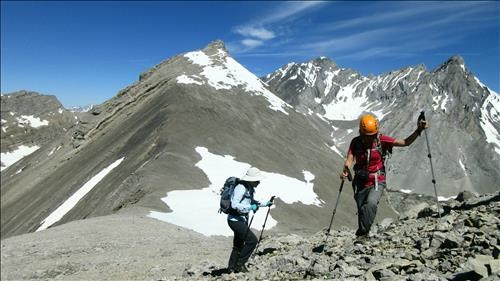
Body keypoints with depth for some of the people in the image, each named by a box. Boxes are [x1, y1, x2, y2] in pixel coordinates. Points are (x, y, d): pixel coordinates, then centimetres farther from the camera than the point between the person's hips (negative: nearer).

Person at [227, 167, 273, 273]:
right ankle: (240, 264, 0)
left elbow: (251, 201, 24)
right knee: (252, 240, -13)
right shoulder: (241, 188, -21)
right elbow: (234, 204, -29)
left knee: (239, 244, 17)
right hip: (235, 220, -10)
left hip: (242, 220, 10)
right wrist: (250, 207, -32)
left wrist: (265, 204, 15)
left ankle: (232, 268, 30)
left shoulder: (250, 188, 9)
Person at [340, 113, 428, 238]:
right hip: (361, 182, 2)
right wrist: (345, 170, -41)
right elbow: (349, 159, -20)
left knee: (371, 203, -31)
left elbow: (405, 142, -12)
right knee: (361, 211, 13)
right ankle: (362, 237, 36)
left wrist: (418, 131, -25)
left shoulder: (382, 140, -12)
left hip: (377, 182, -2)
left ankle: (362, 233, -21)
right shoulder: (356, 142, -9)